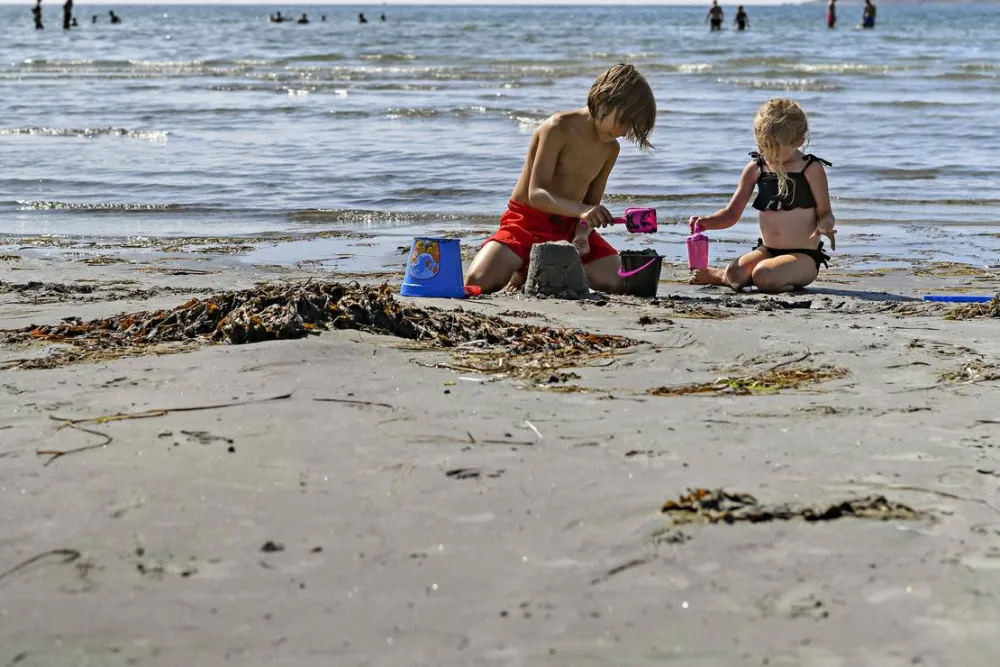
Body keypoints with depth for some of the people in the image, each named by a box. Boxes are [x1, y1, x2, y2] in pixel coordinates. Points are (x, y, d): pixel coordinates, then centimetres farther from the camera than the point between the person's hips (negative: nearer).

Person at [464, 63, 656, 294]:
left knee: (619, 281, -17)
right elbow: (537, 194, -25)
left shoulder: (610, 149, 4)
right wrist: (580, 210, -42)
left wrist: (582, 234, -17)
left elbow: (592, 204, 6)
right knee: (478, 282, -28)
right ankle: (525, 270, 6)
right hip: (529, 221, -5)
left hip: (569, 226, 5)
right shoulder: (559, 128, -17)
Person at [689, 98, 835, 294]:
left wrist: (824, 226, -27)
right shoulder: (755, 169, 4)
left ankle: (718, 276, -4)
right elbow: (732, 213, 7)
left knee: (763, 276, -34)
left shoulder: (811, 169, -7)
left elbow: (825, 213, -3)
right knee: (735, 274, -27)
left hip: (803, 256, -4)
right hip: (766, 251, 4)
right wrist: (706, 222, -12)